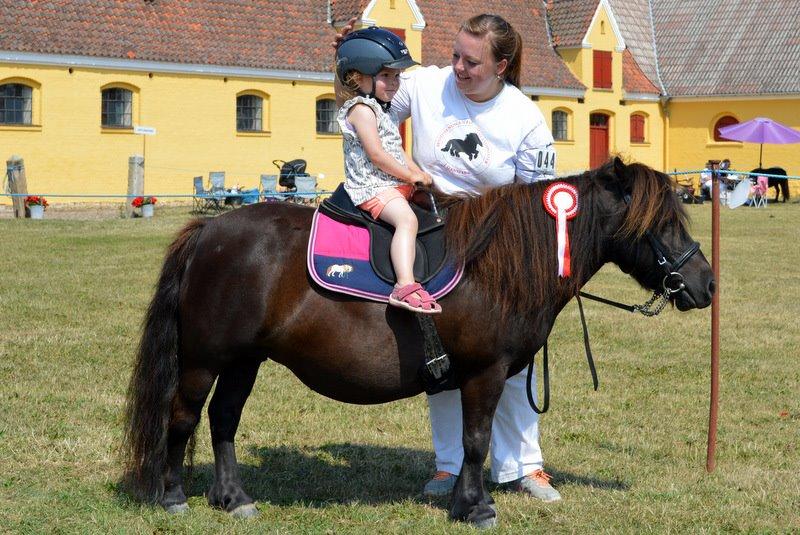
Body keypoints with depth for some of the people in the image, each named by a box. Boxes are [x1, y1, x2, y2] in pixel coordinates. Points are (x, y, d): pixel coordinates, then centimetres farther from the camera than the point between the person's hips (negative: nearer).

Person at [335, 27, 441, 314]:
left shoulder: (380, 110, 20)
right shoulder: (361, 108, -12)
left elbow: (397, 151, 22)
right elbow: (376, 155, -19)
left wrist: (420, 174, 6)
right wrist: (412, 176, -11)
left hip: (395, 184, 11)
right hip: (372, 187, -11)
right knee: (407, 219, -31)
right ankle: (405, 286, -46)